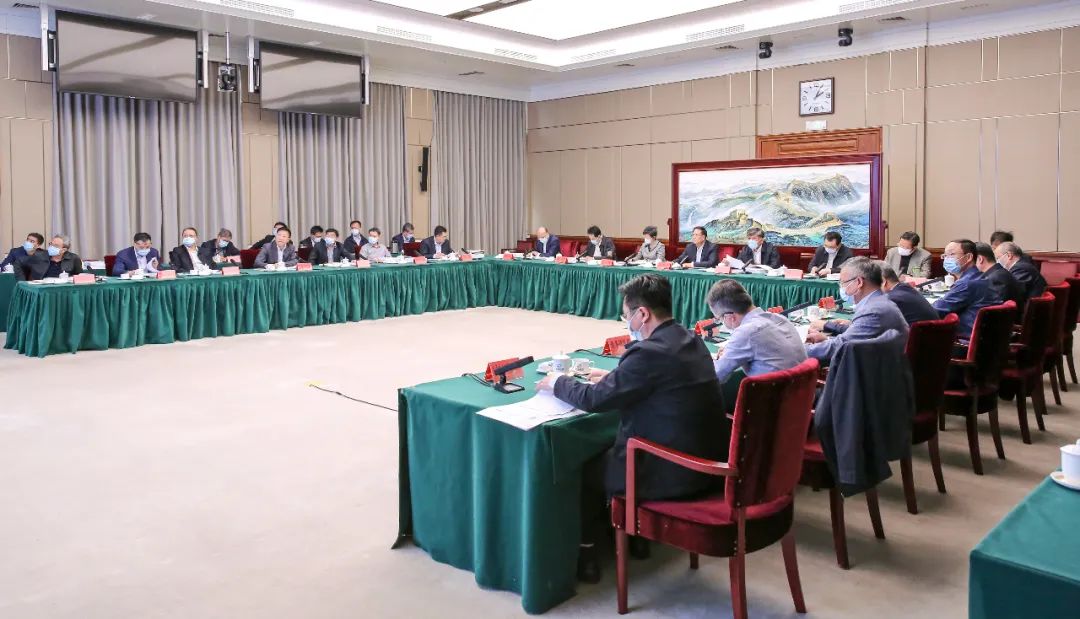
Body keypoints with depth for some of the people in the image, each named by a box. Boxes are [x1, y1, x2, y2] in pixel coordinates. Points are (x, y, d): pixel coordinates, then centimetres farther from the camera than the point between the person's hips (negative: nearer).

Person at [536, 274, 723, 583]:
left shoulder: (649, 352, -23)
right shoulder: (691, 341, 5)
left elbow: (594, 399, -15)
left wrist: (557, 383, 2)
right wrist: (614, 377, 20)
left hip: (674, 470, -9)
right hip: (706, 459, 9)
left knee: (586, 466, 13)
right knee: (607, 450, 27)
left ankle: (585, 552, 27)